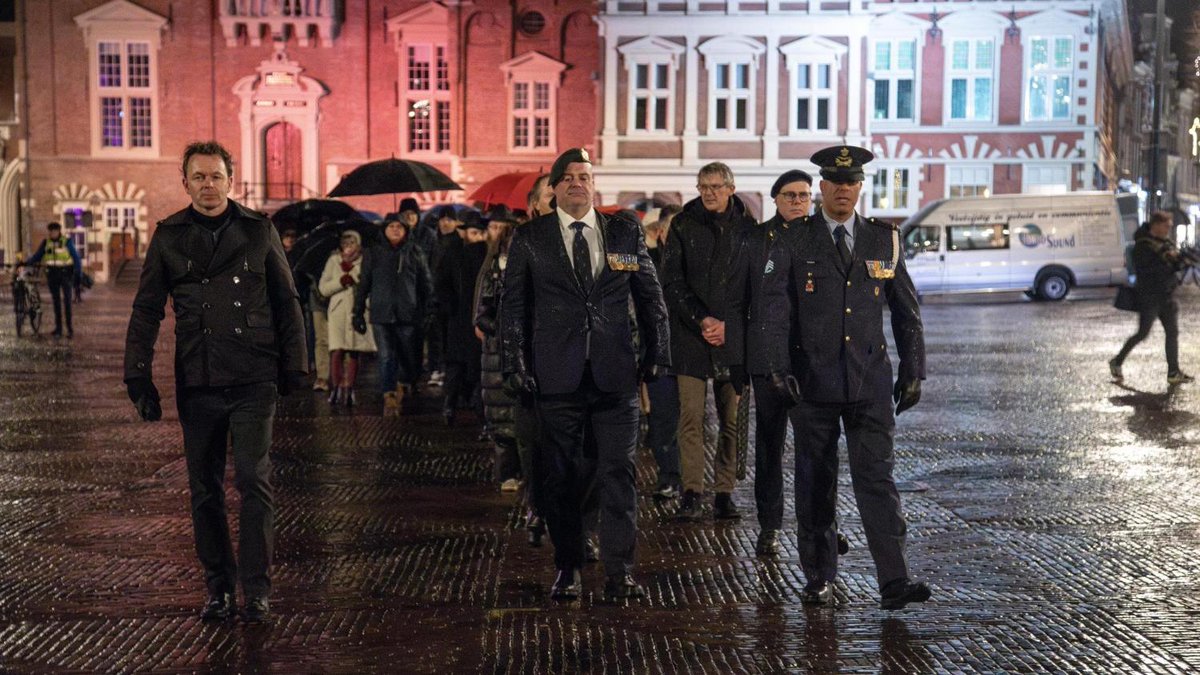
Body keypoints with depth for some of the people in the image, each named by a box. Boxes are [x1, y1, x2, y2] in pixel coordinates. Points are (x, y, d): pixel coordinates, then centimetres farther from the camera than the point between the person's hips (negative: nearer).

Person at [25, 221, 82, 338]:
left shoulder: (67, 242, -6)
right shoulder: (46, 242, 4)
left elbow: (76, 258, -3)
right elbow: (37, 256, 7)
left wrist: (78, 274, -7)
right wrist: (26, 263, -9)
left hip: (65, 273, -4)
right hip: (52, 274, 4)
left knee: (67, 301, -7)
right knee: (56, 301, 8)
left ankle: (70, 328, -3)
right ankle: (58, 328, 12)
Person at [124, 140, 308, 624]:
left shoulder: (258, 231, 4)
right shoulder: (169, 236, 7)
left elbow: (286, 302, 9)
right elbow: (146, 310, 9)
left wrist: (294, 365, 6)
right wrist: (138, 375, 3)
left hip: (253, 381, -2)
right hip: (196, 383, 2)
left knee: (253, 480, -9)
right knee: (205, 490, 8)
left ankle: (256, 589, 1)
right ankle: (219, 588, 20)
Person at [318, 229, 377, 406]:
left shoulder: (364, 262, 8)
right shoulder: (334, 260, 10)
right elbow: (323, 288, 4)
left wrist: (353, 271, -8)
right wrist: (341, 281, -10)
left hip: (359, 310, 0)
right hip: (339, 310, 0)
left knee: (354, 353, 1)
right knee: (337, 351, -12)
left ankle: (348, 389, 9)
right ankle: (336, 388, -3)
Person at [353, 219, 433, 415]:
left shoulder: (414, 253, 8)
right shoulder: (373, 254, 8)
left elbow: (426, 284, 11)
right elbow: (363, 285, 10)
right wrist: (358, 313, 7)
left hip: (408, 315, 1)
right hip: (381, 315, -1)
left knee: (410, 358, 6)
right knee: (386, 358, -8)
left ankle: (403, 387, 32)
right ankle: (389, 399, -6)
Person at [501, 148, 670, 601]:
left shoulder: (625, 233, 8)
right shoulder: (530, 239, 5)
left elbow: (651, 296, 12)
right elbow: (512, 305, 6)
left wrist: (657, 353, 7)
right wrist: (516, 364, -1)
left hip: (615, 374, 1)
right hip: (557, 376, 0)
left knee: (617, 471, -2)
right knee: (561, 476, 7)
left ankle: (619, 572, 4)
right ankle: (567, 569, 19)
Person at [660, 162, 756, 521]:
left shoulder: (747, 227, 5)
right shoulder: (683, 225, 4)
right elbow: (672, 281, 1)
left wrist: (730, 325, -7)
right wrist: (702, 320, -9)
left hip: (734, 334, 1)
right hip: (691, 334, -1)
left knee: (732, 419, 2)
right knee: (691, 417, -4)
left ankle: (724, 492, 9)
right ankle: (691, 492, 1)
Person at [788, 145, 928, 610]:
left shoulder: (885, 240, 8)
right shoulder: (795, 240, 1)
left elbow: (907, 312, 13)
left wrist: (913, 371, 9)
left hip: (870, 381, 1)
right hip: (812, 381, -1)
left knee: (876, 477, -6)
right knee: (816, 484, 7)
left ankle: (894, 581, -7)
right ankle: (819, 579, 19)